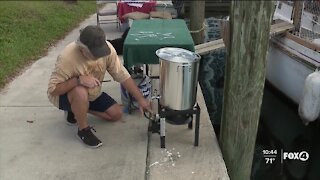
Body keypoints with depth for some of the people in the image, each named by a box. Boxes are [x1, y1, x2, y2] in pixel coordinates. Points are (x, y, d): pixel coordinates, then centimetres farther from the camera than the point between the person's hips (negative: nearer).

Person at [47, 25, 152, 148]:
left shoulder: (107, 48, -23)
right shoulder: (67, 57, -35)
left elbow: (122, 75, -16)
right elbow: (53, 89, -29)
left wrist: (140, 99, -17)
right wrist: (79, 80, -43)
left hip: (92, 95, 6)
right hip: (65, 95, -5)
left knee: (117, 114, -1)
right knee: (81, 92, -39)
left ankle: (77, 110, 15)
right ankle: (83, 130, -12)